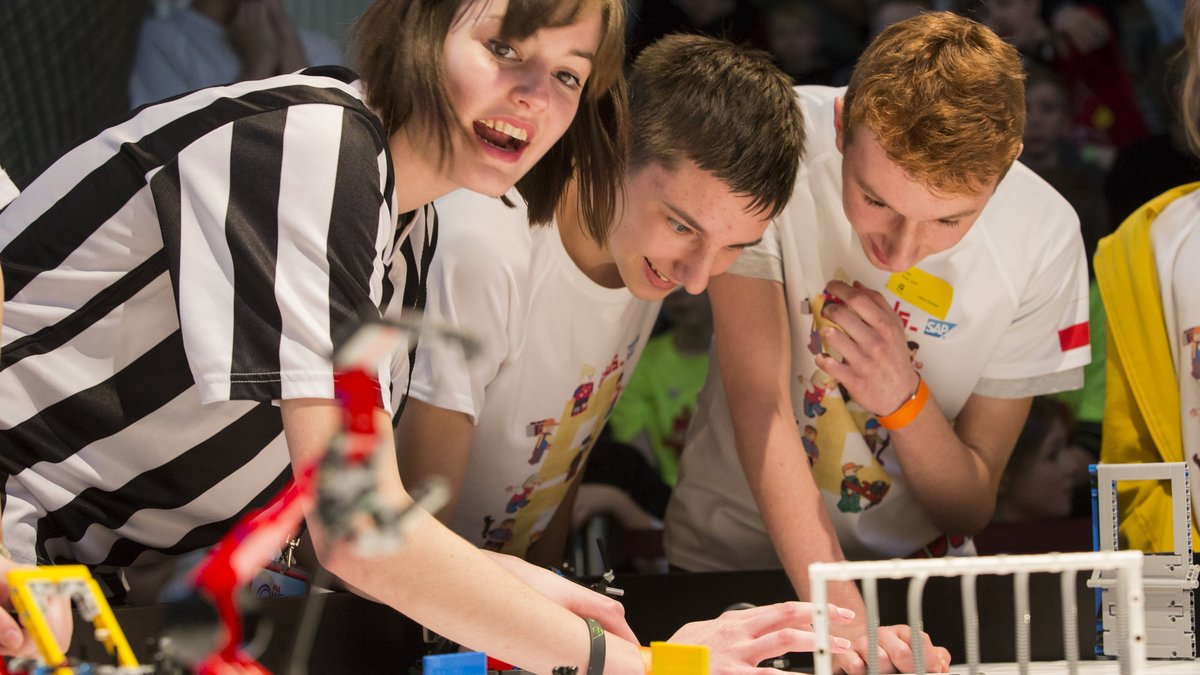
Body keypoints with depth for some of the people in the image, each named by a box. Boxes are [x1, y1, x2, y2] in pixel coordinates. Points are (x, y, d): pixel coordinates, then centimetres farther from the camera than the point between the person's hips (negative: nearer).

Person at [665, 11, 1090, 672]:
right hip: (733, 556, -1)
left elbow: (972, 506, -3)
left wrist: (906, 400, -23)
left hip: (913, 564, 2)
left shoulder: (1043, 235, -13)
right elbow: (760, 406, -22)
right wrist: (842, 615, -32)